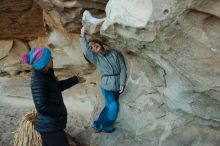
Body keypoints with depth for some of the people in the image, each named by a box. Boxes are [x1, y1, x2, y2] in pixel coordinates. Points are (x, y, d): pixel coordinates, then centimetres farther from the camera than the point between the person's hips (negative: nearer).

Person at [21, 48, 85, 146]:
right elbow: (42, 107, -27)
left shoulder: (45, 74, 3)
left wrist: (75, 80, 25)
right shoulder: (38, 80, -25)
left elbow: (57, 86, 21)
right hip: (49, 126, -9)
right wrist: (61, 110, -14)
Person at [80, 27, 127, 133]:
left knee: (109, 107, 13)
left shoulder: (114, 53, 3)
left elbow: (123, 68, 2)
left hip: (117, 85, 3)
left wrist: (122, 83, -5)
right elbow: (86, 52, -24)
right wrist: (83, 37, -31)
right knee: (113, 107, -9)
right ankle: (106, 126, 15)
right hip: (107, 86, -3)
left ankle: (98, 125, 32)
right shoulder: (95, 58, -2)